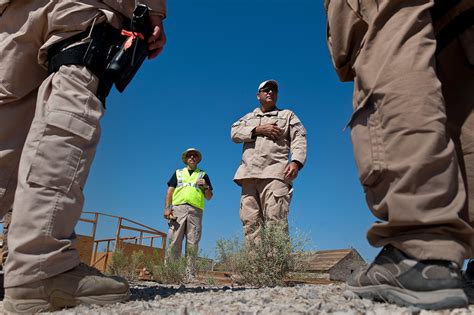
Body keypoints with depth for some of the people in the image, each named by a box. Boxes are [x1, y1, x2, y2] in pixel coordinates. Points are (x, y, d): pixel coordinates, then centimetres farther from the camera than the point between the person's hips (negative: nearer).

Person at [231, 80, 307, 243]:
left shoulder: (288, 115, 22)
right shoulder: (248, 117, 29)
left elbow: (299, 139, 7)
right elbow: (235, 133, 9)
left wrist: (296, 161, -12)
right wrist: (259, 130, -4)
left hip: (275, 173, -3)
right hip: (249, 174, 3)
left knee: (275, 220, -17)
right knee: (250, 221, -5)